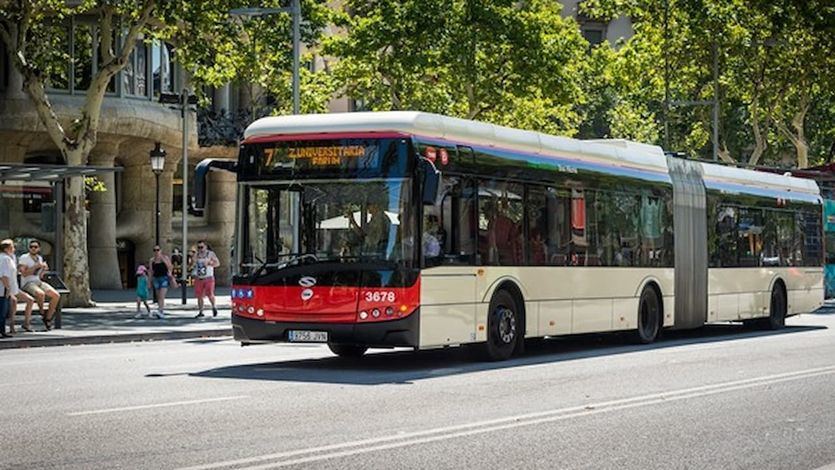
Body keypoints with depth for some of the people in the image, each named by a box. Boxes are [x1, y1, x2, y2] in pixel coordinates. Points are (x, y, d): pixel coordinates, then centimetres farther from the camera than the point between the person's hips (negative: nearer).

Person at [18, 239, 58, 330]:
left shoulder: (40, 258, 15)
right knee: (41, 294, -37)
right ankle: (42, 313, -11)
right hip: (27, 284, -7)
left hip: (38, 282, 7)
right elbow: (24, 274, -16)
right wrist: (36, 266, -19)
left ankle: (48, 318, -4)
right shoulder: (24, 258, -5)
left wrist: (44, 269, 0)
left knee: (56, 295, -14)